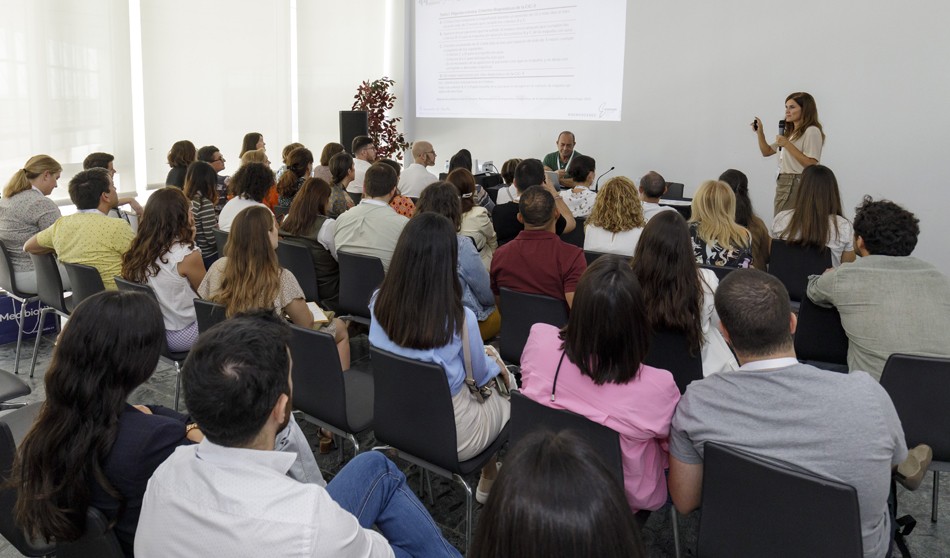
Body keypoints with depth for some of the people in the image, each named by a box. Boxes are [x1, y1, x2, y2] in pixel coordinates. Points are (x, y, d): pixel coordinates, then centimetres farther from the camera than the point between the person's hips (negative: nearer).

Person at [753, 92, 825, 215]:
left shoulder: (812, 131, -9)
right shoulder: (788, 132, 18)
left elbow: (811, 164, -17)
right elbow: (766, 152, 23)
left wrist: (787, 144, -19)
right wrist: (760, 132, 9)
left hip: (798, 186, -8)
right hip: (782, 184, 8)